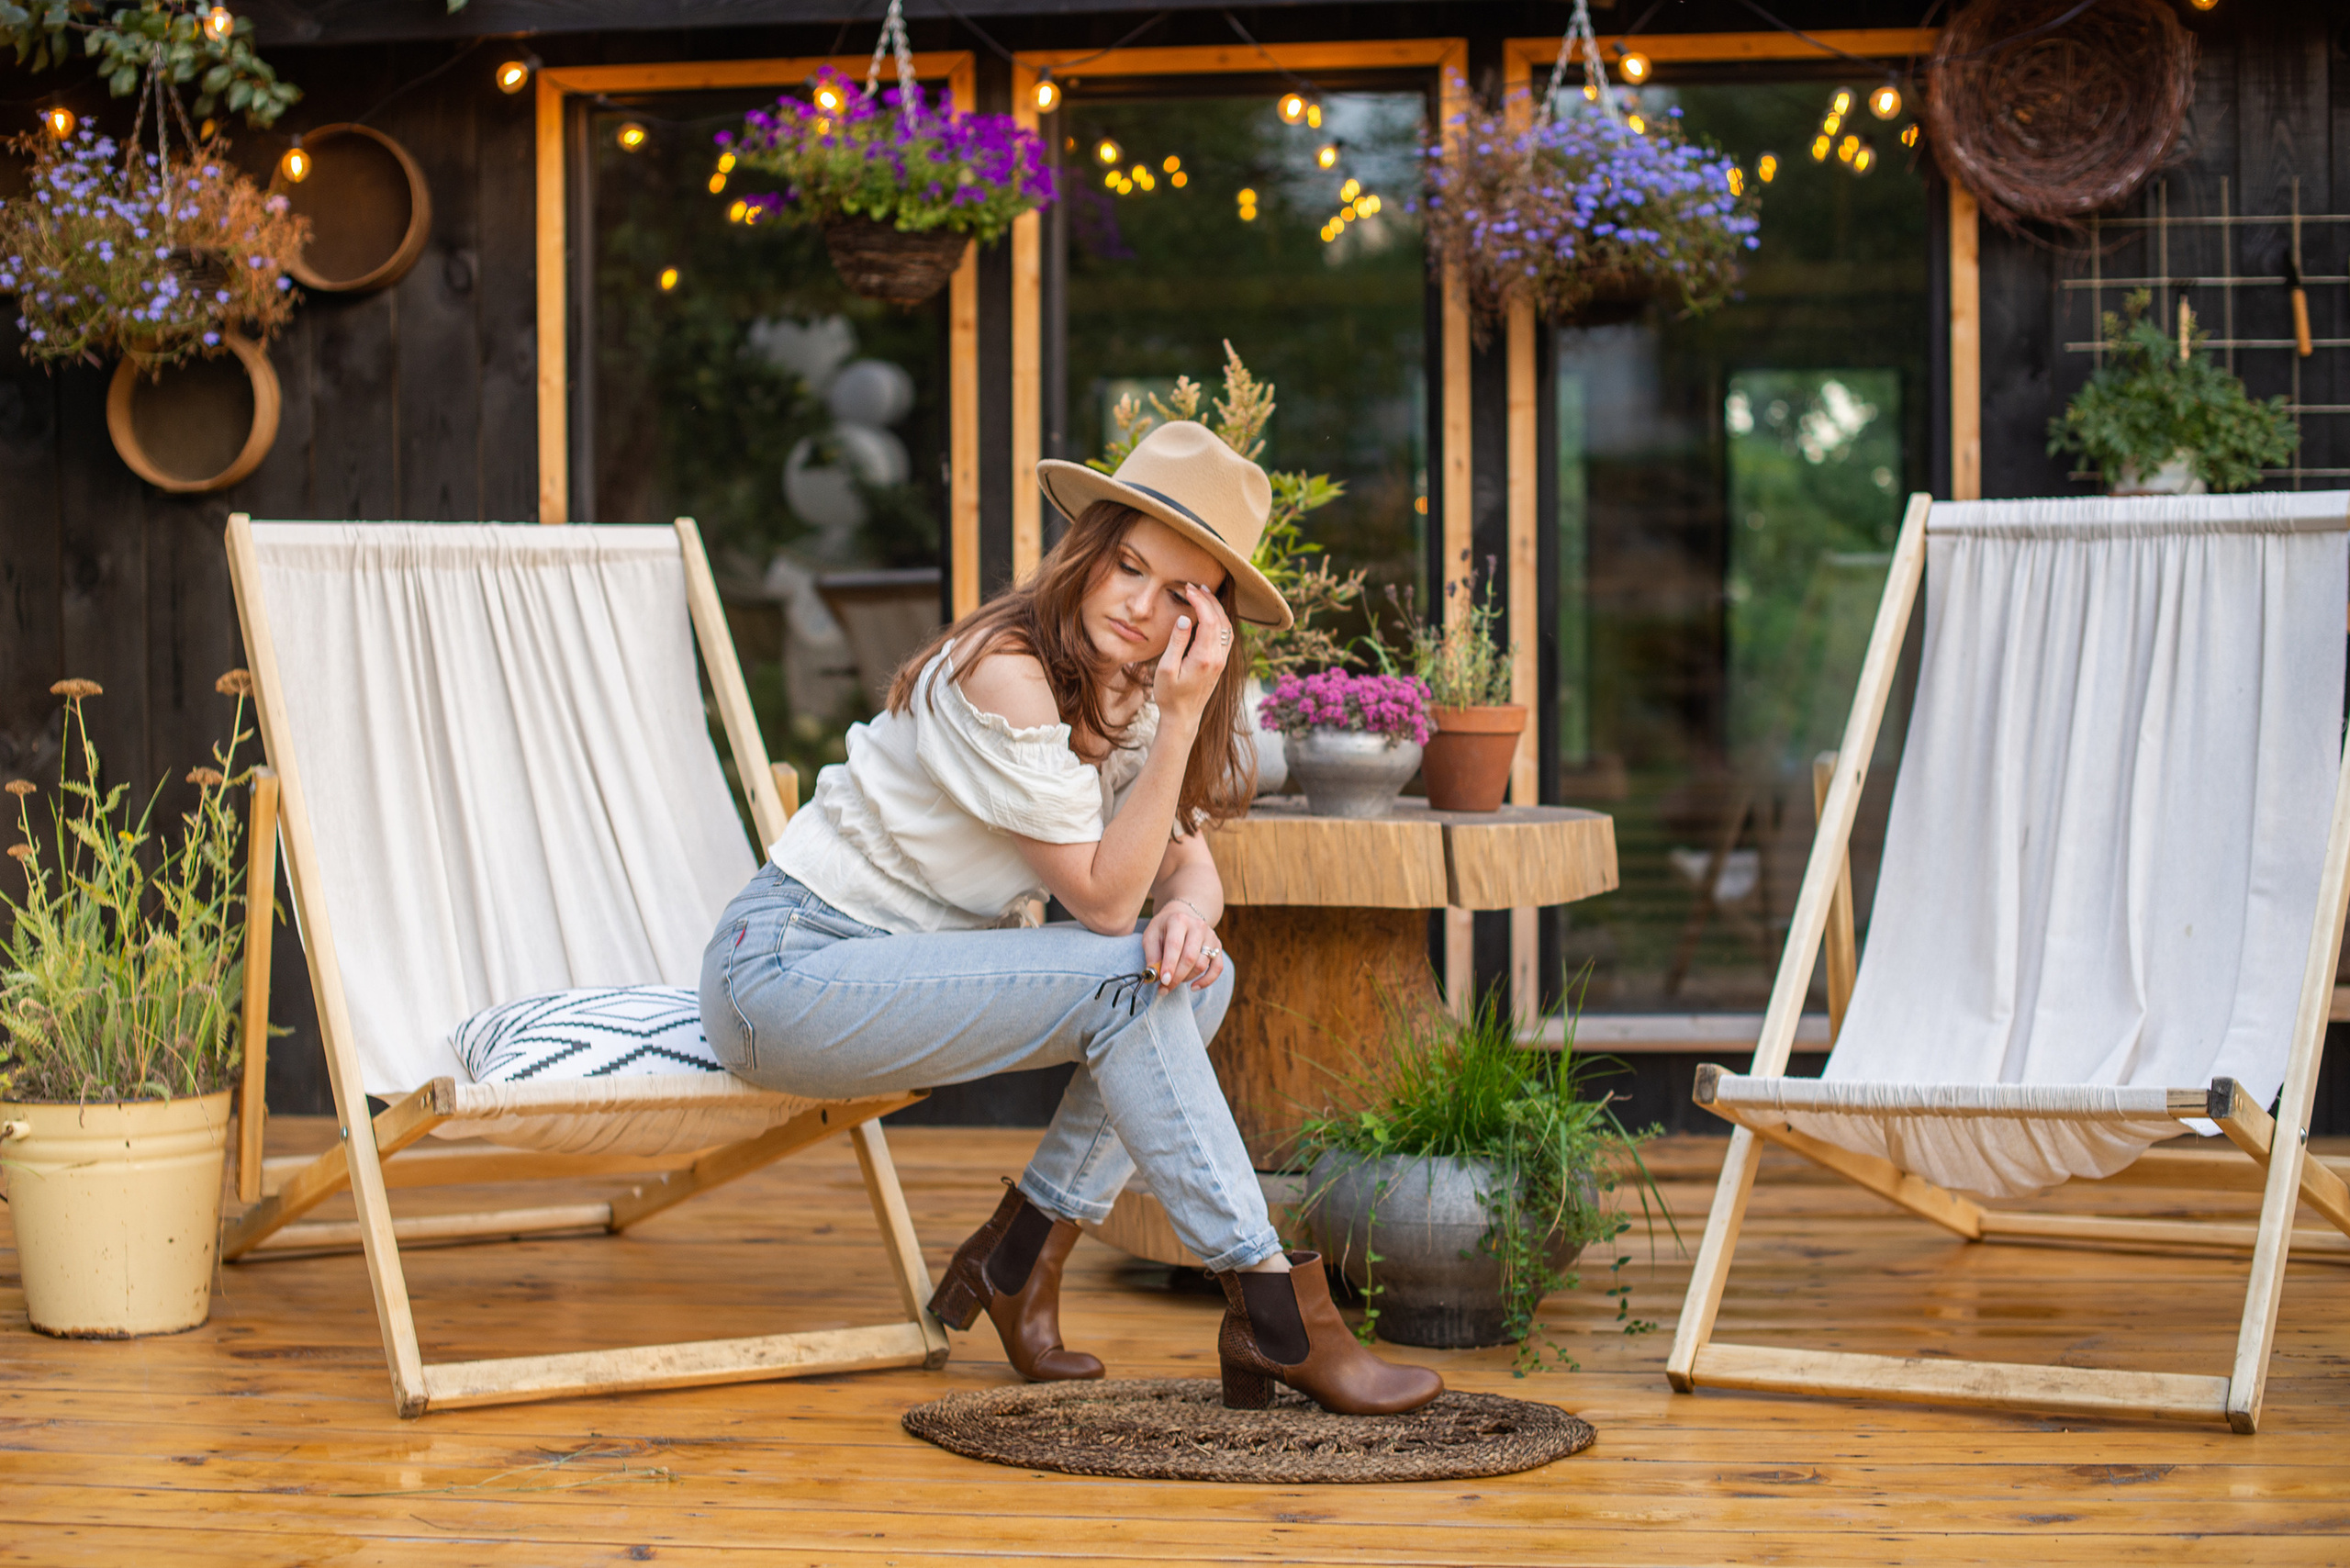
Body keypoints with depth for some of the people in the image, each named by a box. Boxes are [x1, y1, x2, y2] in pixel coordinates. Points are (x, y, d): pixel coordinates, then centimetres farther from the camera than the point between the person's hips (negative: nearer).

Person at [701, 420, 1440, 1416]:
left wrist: (1187, 911, -20)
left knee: (1195, 973, -7)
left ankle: (1020, 1254, 1)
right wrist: (1181, 719, -27)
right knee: (1122, 979, -24)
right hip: (786, 970, -9)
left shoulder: (1134, 689, 3)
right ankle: (1271, 1314, -22)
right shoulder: (1006, 674, -24)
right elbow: (1104, 898, -21)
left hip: (908, 968, 9)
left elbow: (1187, 858, 4)